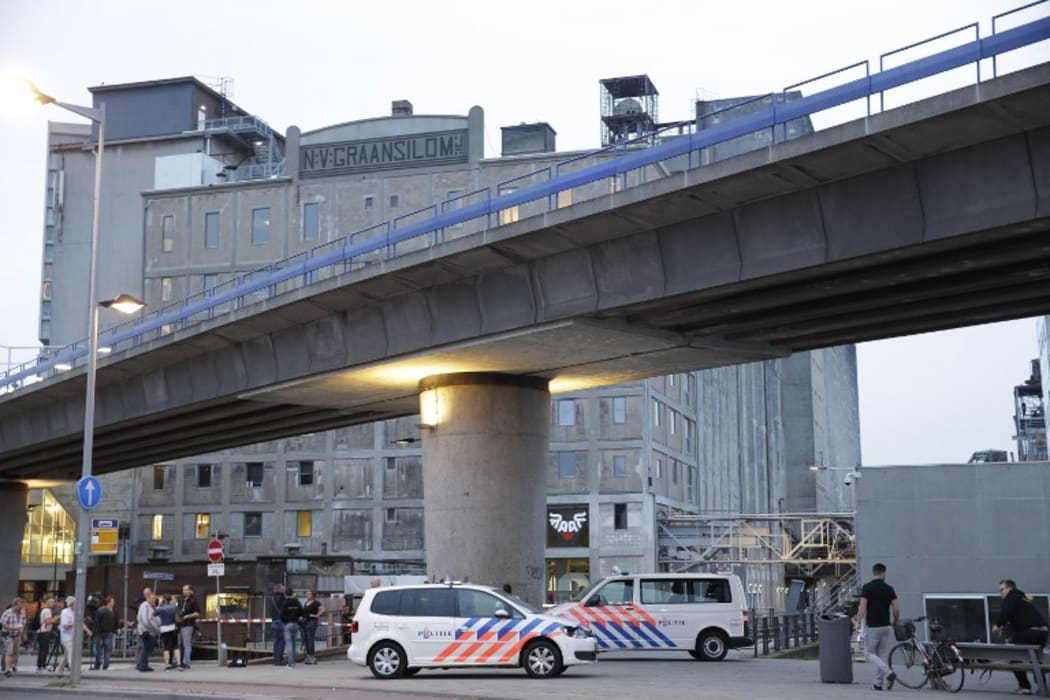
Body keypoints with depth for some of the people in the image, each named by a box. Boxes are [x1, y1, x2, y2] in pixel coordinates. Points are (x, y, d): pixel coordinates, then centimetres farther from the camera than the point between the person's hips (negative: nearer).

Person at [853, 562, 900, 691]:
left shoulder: (867, 587, -7)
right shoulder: (889, 589, 2)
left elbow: (862, 607, -14)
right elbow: (896, 610, 0)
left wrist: (858, 622, -6)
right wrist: (895, 623, 17)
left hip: (873, 627, -4)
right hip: (886, 626, 4)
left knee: (869, 653, 5)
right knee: (882, 655, 13)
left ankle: (888, 672, -16)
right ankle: (879, 683, 12)